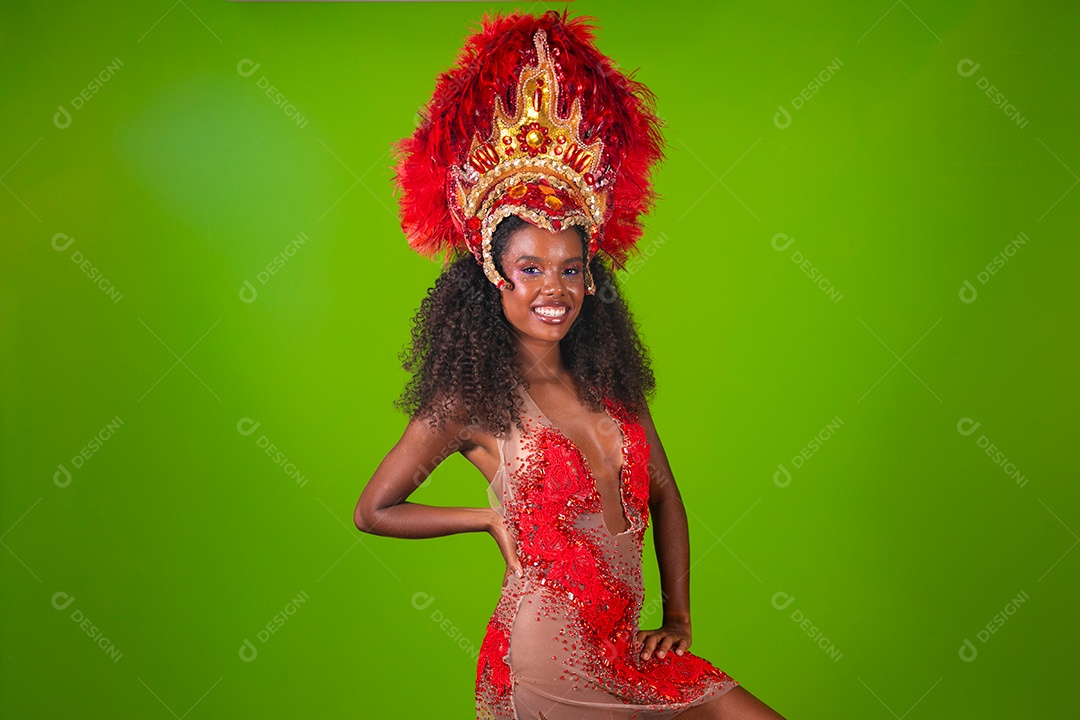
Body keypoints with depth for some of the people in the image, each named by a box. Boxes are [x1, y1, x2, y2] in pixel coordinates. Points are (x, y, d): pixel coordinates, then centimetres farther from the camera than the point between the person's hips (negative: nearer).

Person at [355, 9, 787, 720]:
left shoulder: (611, 381, 6)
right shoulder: (469, 402, -9)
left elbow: (663, 496, 15)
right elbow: (373, 510, 1)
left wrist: (678, 619, 6)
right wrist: (494, 514, 1)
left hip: (627, 651, 5)